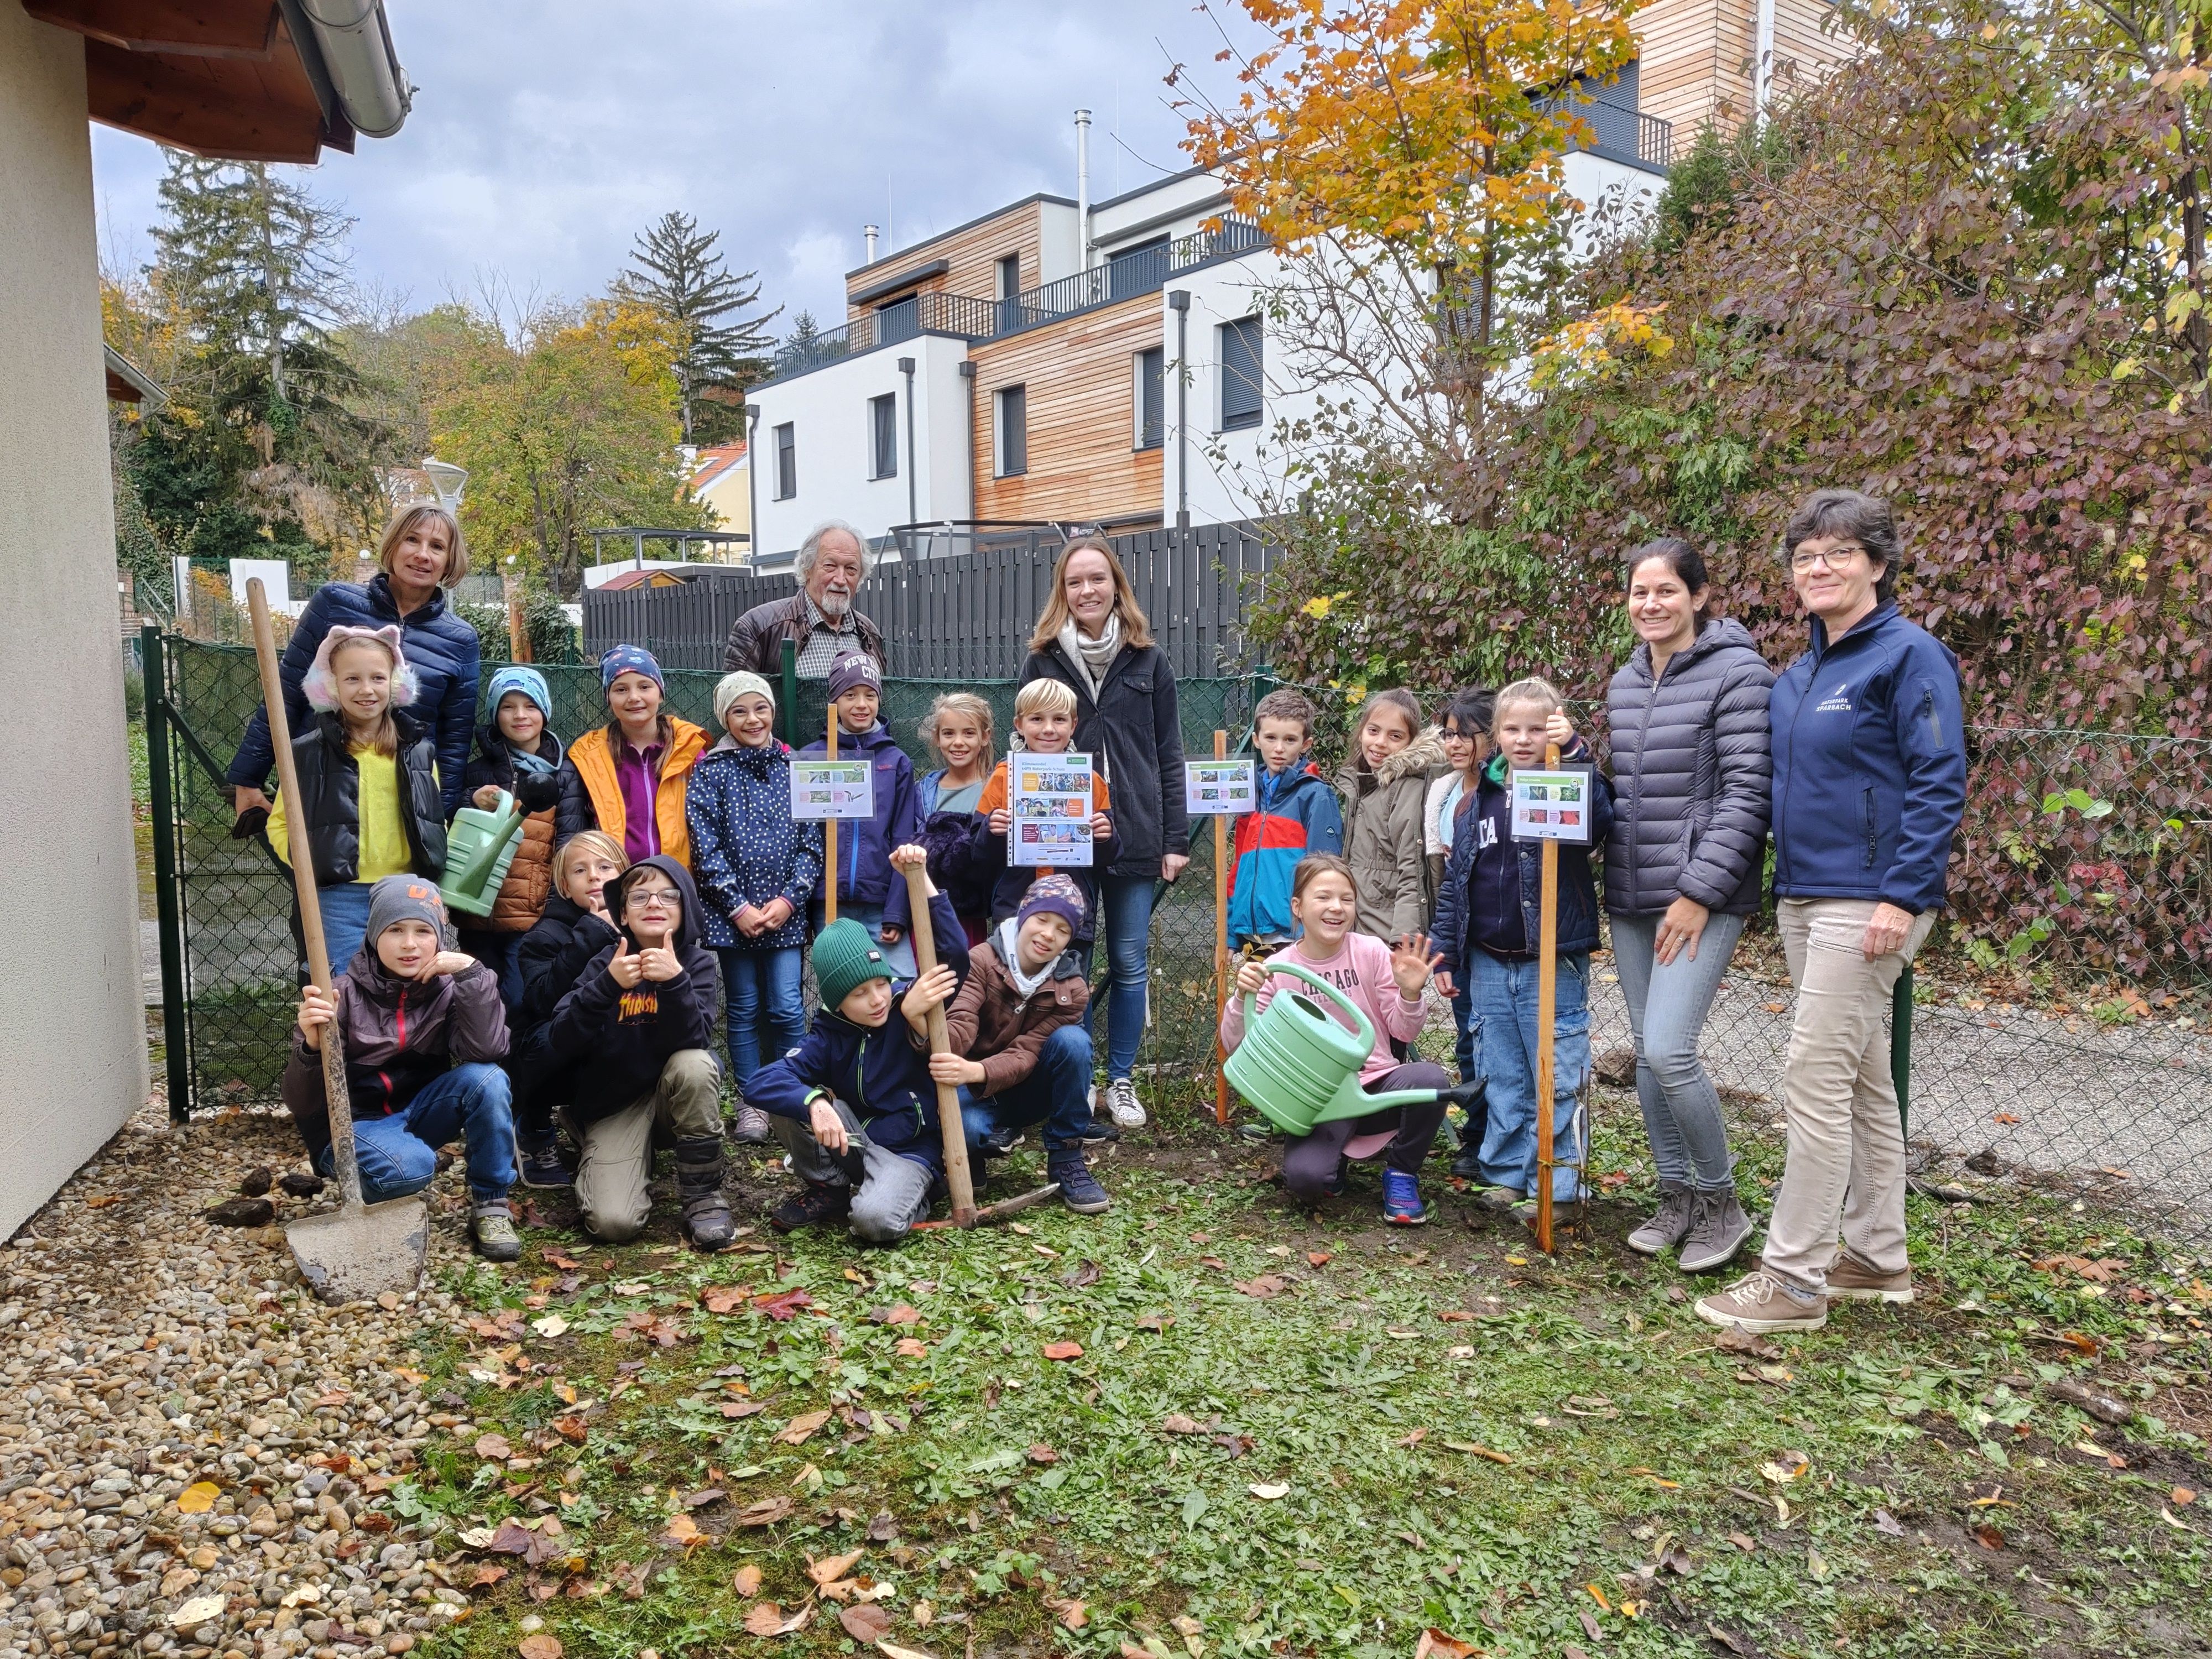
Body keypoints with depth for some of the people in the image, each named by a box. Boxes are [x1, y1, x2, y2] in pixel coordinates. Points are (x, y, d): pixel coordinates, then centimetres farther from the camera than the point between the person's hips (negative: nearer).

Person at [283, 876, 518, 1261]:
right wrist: (313, 1047, -36)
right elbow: (302, 1105, -15)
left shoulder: (449, 986, -7)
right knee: (410, 1167, -35)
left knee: (487, 1078, -25)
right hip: (354, 1124, -3)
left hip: (420, 1110, 3)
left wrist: (471, 971, -28)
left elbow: (487, 1051, -26)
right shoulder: (346, 993, -14)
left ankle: (490, 1207, -11)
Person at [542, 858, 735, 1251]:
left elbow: (692, 1041, -23)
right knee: (613, 1223, -22)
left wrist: (675, 980, -38)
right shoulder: (605, 964, -8)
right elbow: (558, 1047, -19)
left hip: (673, 1092, 1)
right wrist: (607, 984, -33)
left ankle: (702, 1195, -15)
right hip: (611, 1104, -1)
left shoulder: (696, 963, -7)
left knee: (696, 1064, -33)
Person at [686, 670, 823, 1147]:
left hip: (786, 911, 1)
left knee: (787, 1008, -2)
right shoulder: (711, 771, 0)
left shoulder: (794, 768, 6)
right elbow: (706, 846, -5)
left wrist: (789, 899, -7)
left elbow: (811, 841, 4)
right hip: (732, 912, -1)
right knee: (744, 1008, 6)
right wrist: (738, 907, -10)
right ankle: (751, 1104, 16)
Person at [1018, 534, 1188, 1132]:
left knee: (1130, 963, 7)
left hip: (1134, 836, 1)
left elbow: (1169, 757, 6)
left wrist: (1176, 839, 1)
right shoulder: (1042, 662, 4)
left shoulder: (1148, 662, 5)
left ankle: (1121, 1081, 20)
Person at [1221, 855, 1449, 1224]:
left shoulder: (1371, 952, -2)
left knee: (1430, 1078, -32)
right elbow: (1236, 1048, -5)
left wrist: (1410, 995, -18)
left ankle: (1401, 1173, -3)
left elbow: (1403, 1032, 2)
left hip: (1377, 1082, 1)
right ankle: (1333, 1153, 12)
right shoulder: (1277, 970, -4)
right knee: (1304, 1177, -29)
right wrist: (1242, 997, -22)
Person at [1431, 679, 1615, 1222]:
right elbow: (1455, 879, 12)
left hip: (1552, 962, -4)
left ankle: (1552, 1186, 13)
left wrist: (1573, 753, -34)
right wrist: (1446, 953, 11)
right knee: (1501, 1077, 14)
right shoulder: (1479, 798, 8)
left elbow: (1598, 821, -28)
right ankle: (1505, 1173, 26)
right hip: (1489, 963, 5)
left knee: (1556, 1079, 2)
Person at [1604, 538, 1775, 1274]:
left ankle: (1721, 1203, 7)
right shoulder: (1624, 682, 13)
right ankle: (1676, 1196, 25)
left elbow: (1747, 793, -14)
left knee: (1669, 1049, -14)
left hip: (1701, 895, -7)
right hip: (1631, 896, 7)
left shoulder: (1737, 673, -9)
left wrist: (1699, 891, -17)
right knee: (1647, 1051, 10)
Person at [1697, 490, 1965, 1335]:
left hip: (1868, 902, -9)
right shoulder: (1796, 676, 15)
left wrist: (1902, 897, -20)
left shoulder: (1909, 655, -8)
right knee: (1862, 1080, 15)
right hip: (1803, 897, 9)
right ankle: (1877, 1258, 25)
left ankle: (1793, 1280, -1)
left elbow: (1939, 785, -15)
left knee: (1816, 1078, -9)